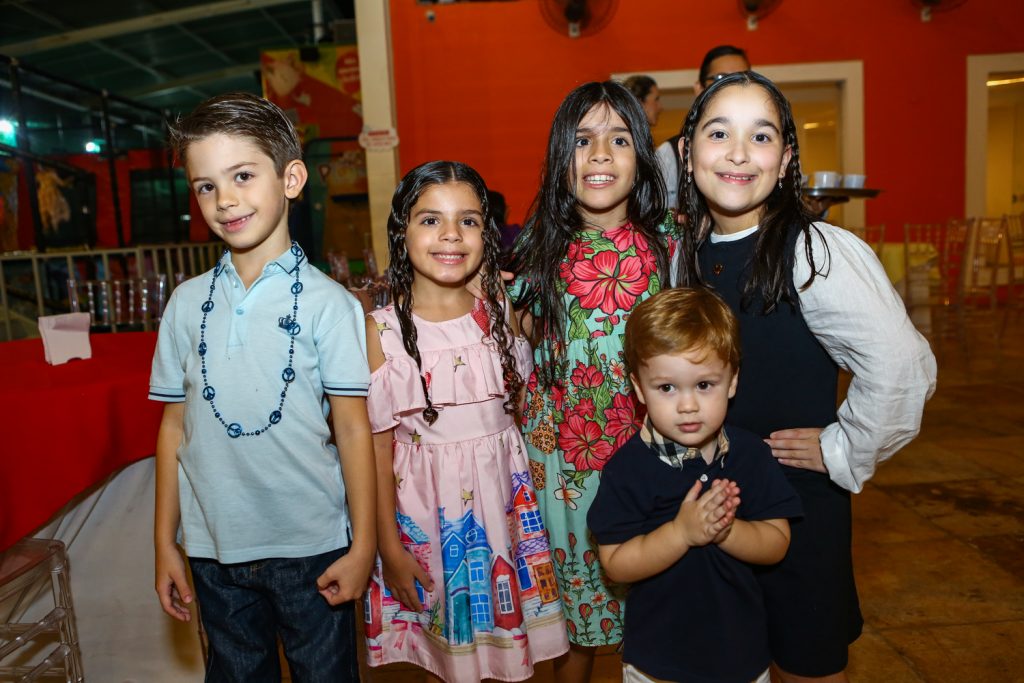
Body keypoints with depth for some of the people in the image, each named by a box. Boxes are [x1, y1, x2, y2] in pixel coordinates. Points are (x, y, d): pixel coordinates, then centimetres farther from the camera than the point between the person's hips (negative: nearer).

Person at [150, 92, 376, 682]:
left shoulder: (327, 302, -11)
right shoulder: (188, 303, 1)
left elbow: (353, 428, -9)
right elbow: (175, 423, 6)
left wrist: (363, 546, -8)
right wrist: (165, 543, 9)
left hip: (312, 545, -3)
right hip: (213, 546, 4)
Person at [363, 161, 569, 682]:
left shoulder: (502, 316, -1)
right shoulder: (381, 330, -10)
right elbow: (377, 445, -7)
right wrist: (389, 545, -5)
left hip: (501, 491, 3)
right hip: (425, 500, -2)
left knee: (505, 635, 16)